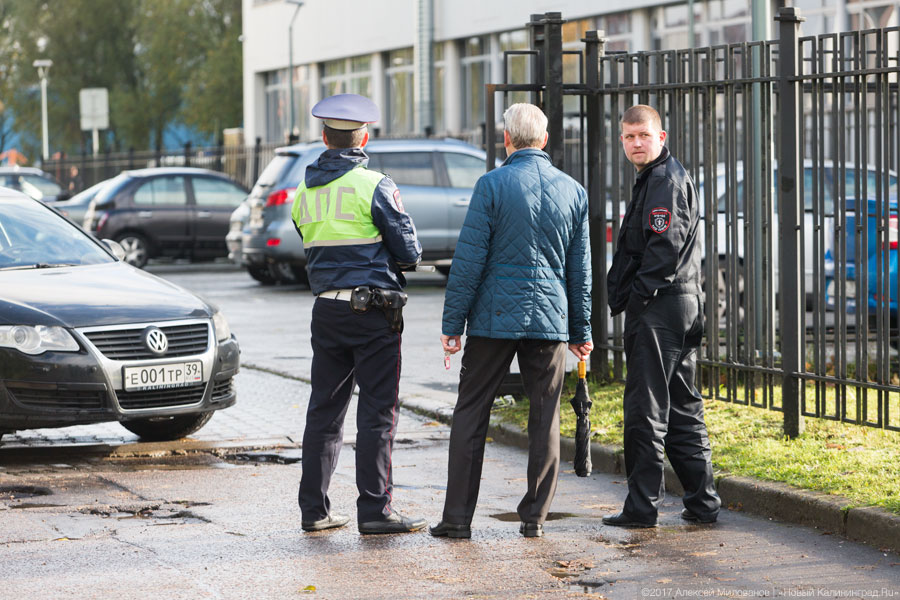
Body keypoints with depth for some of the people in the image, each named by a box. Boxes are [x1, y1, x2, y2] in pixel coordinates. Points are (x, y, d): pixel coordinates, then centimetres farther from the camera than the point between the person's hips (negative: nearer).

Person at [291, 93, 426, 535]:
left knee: (324, 409, 12)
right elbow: (409, 250, -7)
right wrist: (396, 258, 13)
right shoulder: (373, 185, -10)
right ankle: (374, 510, -3)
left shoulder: (304, 192, 9)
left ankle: (314, 509, 14)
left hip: (327, 310, 6)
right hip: (374, 309, -6)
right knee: (377, 411, -2)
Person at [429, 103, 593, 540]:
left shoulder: (493, 185, -7)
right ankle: (535, 516, 9)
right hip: (550, 319, 3)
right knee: (545, 419, 8)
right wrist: (581, 331, 18)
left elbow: (469, 260, -8)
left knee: (471, 415, 4)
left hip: (495, 317, -3)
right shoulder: (573, 191, 6)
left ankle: (458, 517, 3)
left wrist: (452, 323, -3)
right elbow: (580, 269, 11)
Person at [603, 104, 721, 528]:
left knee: (646, 408, -6)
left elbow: (665, 250, -21)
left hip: (657, 309, -11)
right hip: (683, 305, 11)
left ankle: (642, 506, -3)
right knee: (681, 407, 12)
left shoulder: (666, 181, -12)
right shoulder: (651, 179, 20)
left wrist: (633, 297, -16)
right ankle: (702, 502, 14)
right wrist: (624, 295, 17)